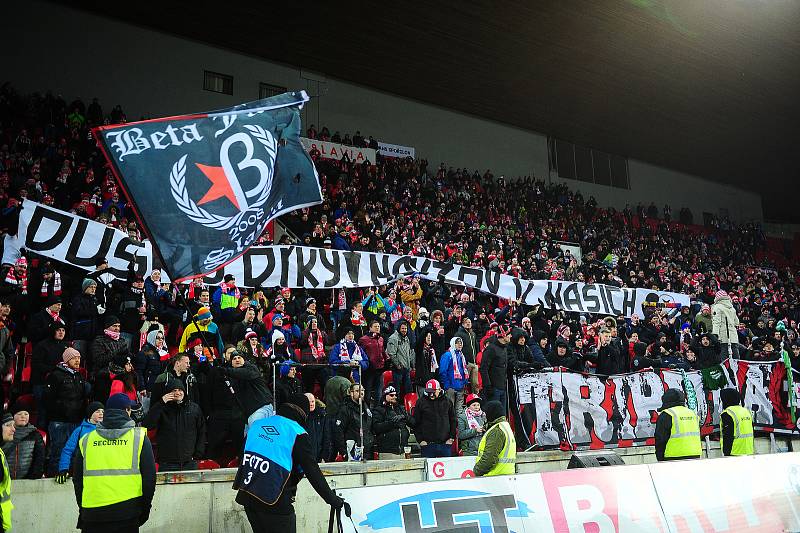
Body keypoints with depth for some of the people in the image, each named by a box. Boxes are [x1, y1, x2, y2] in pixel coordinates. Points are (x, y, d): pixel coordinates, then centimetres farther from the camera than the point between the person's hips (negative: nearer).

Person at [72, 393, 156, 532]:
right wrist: (145, 508, 10)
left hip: (91, 513, 2)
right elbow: (149, 476, -2)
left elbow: (77, 479, 13)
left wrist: (82, 510, 23)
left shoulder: (86, 440, 8)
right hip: (127, 512, -2)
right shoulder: (139, 437, 0)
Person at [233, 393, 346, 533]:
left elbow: (243, 457, 17)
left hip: (247, 497, 7)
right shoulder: (297, 433, -9)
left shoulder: (258, 424, 9)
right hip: (275, 504, -6)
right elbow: (313, 473, -11)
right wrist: (335, 501, -5)